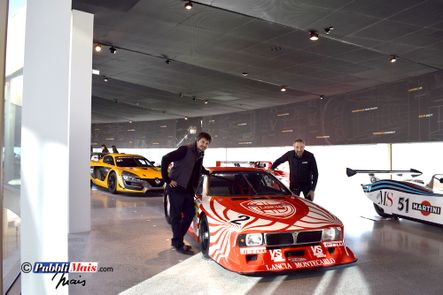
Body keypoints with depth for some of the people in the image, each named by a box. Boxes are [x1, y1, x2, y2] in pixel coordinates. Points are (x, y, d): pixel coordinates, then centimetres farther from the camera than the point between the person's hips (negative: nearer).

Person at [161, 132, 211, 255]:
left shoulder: (200, 155, 11)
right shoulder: (185, 150, -14)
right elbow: (165, 159, -20)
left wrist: (207, 172, 23)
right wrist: (167, 180, -19)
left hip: (188, 189, 8)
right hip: (176, 188, -8)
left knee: (190, 213, 12)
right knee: (176, 215, 0)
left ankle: (177, 240, 25)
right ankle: (179, 244, 8)